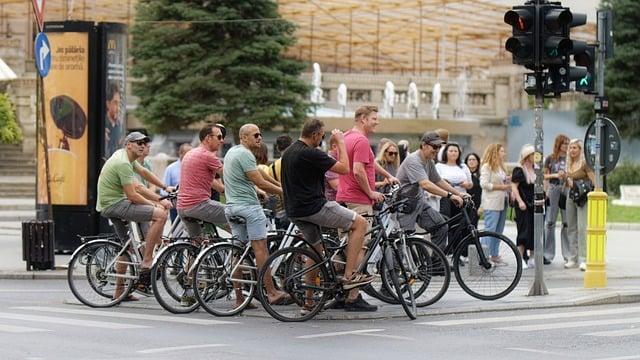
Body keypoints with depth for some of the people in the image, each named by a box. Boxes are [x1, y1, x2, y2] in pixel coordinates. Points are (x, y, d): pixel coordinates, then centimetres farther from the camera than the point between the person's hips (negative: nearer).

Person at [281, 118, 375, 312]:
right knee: (360, 223, -4)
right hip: (313, 207, -10)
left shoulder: (288, 153, 13)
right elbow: (344, 168, -13)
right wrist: (340, 142, -3)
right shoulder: (310, 153, -17)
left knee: (316, 250, 22)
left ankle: (309, 301, 22)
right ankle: (349, 275, -7)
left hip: (295, 211, 10)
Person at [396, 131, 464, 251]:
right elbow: (425, 184, -35)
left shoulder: (429, 162, 8)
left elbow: (439, 181, 20)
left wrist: (458, 194, 11)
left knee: (442, 228, -3)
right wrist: (449, 195, -38)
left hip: (419, 202, 9)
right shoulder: (413, 160, -23)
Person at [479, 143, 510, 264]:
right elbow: (484, 184, -17)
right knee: (490, 229, -10)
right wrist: (501, 187, -16)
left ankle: (495, 255, 17)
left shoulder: (500, 167, 19)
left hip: (502, 202, 9)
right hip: (492, 204, -9)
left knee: (499, 230, 11)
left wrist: (508, 181, 7)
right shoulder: (487, 166, -9)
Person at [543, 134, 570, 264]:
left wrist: (567, 176, -11)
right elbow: (544, 175, 9)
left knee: (567, 223, 0)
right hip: (553, 190, 0)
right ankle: (548, 254, 4)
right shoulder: (550, 159, 7)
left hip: (566, 191, 0)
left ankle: (568, 255, 6)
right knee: (550, 222, -1)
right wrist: (555, 175, -8)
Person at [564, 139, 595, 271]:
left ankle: (583, 259, -13)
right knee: (571, 228, 8)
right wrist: (567, 180, -1)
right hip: (571, 197, 7)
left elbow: (593, 180, -12)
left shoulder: (585, 163, -9)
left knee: (582, 228, -12)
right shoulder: (569, 164, 14)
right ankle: (573, 258, 15)